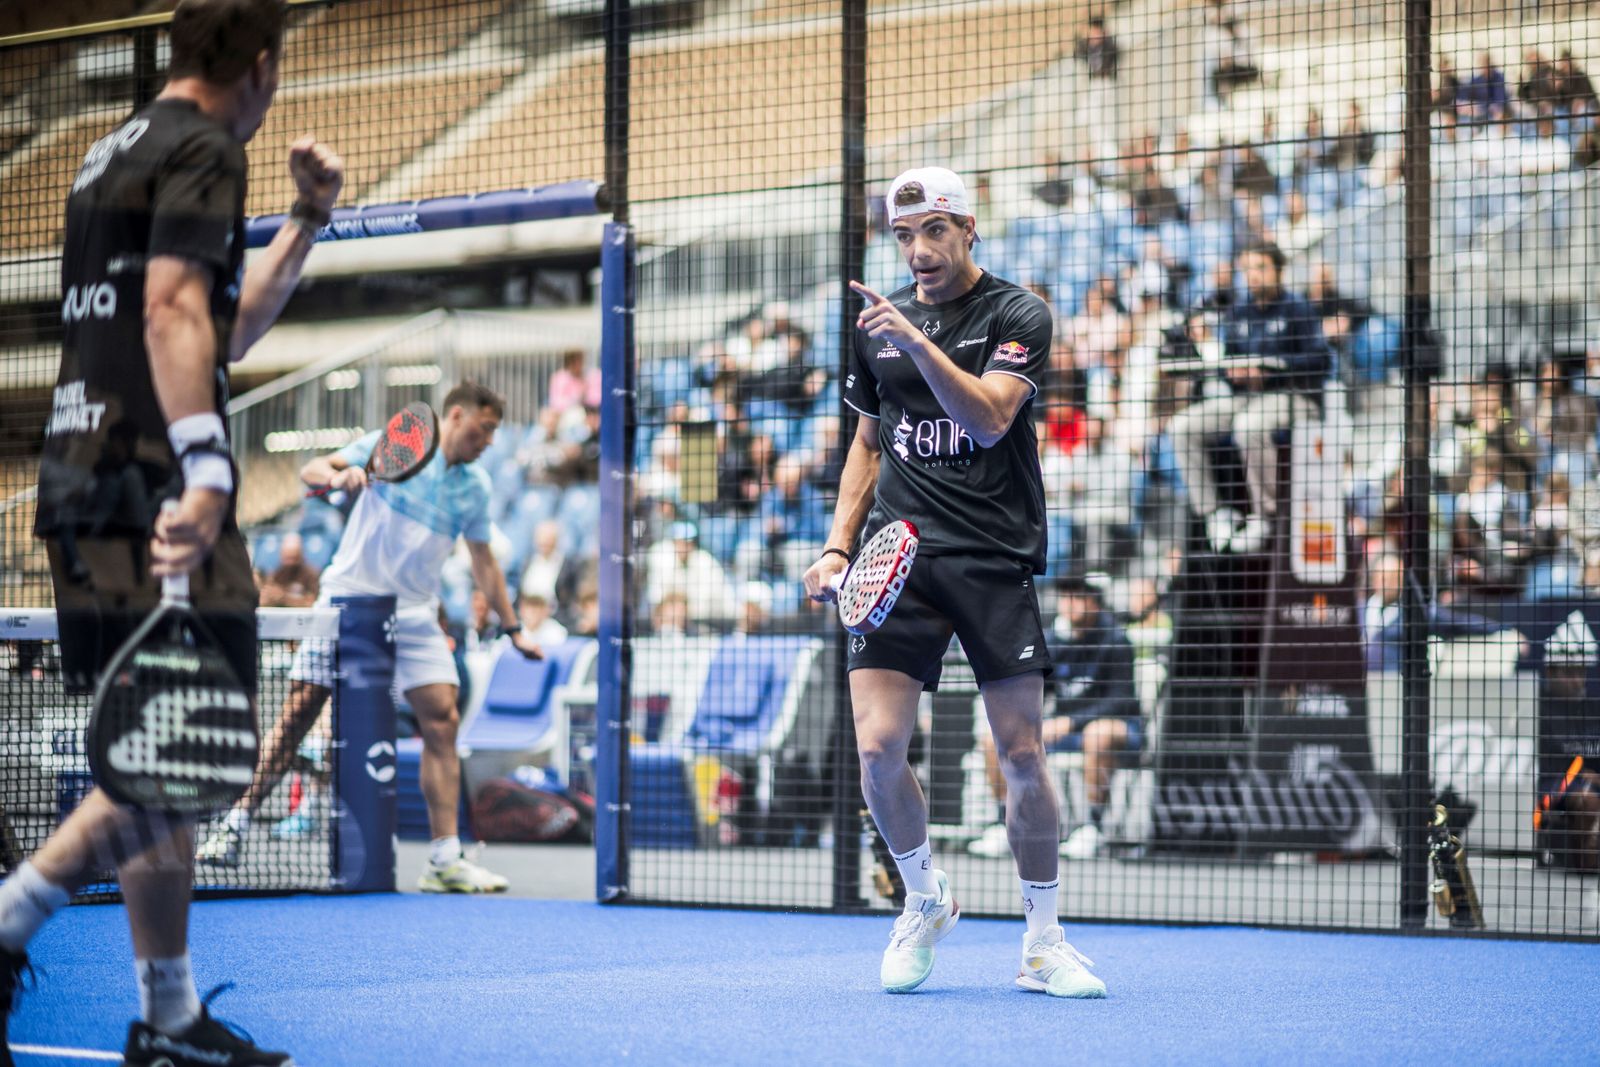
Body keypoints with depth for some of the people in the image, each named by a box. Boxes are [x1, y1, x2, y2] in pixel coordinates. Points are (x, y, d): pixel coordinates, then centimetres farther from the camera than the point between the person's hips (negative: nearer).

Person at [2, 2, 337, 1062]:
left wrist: (308, 222, 30)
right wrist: (205, 467, -29)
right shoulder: (204, 148, -5)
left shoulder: (116, 153, 24)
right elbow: (175, 309, -20)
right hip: (151, 486, -10)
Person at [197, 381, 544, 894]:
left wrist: (513, 629, 21)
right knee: (297, 713, -6)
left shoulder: (475, 486, 11)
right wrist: (338, 476, -27)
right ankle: (235, 829, 3)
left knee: (442, 721, -10)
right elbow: (311, 469, -5)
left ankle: (444, 859, -8)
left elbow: (483, 561, 22)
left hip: (414, 616, 3)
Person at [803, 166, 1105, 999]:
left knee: (1022, 758, -3)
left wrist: (919, 342, -27)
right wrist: (838, 545, 11)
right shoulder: (877, 323, 13)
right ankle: (925, 901, 17)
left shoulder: (1018, 316, -1)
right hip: (901, 554, 3)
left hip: (997, 560, -3)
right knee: (878, 749, -9)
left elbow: (989, 419, -17)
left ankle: (1043, 944, 12)